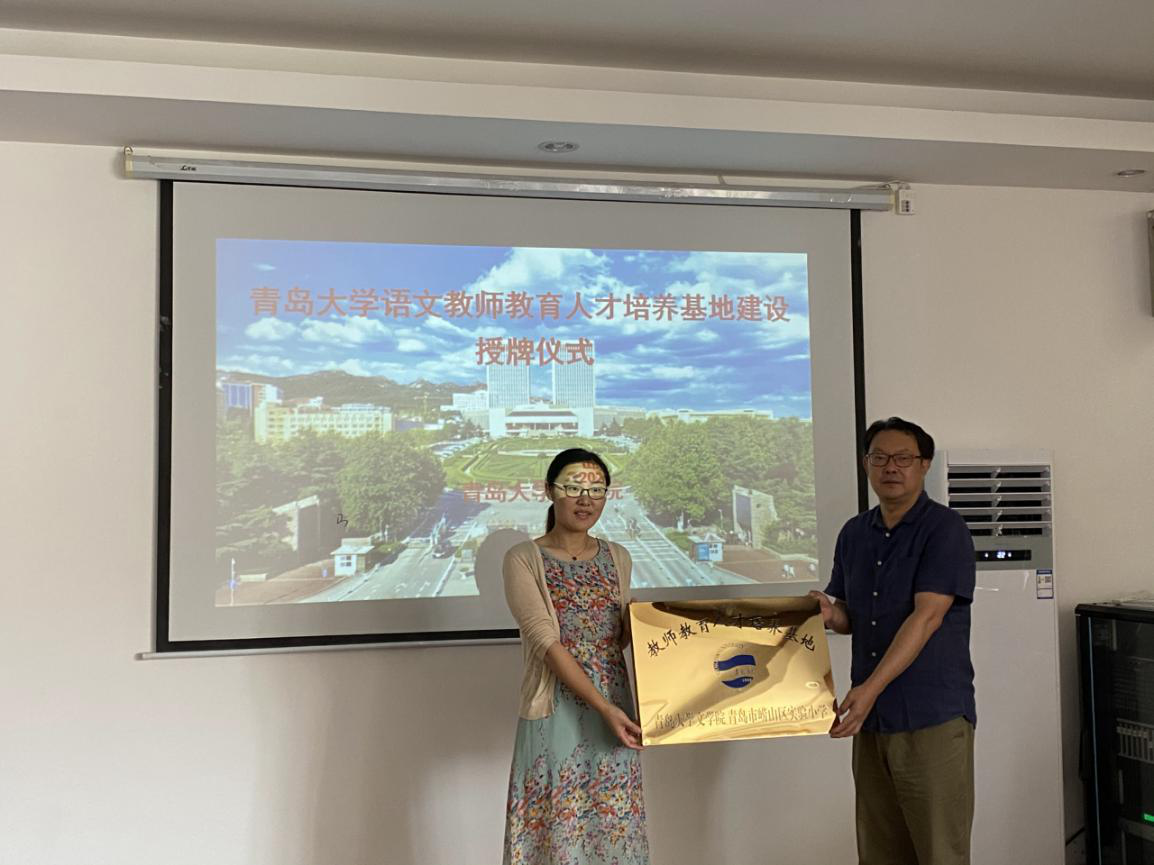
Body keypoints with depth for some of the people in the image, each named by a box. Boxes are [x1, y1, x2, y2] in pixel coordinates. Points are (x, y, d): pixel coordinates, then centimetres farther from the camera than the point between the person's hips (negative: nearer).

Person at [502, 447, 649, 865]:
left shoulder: (618, 558, 8)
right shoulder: (523, 559, -7)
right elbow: (547, 642, -16)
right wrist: (603, 706, -23)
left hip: (614, 709, 4)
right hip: (556, 714, -4)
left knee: (615, 825, 9)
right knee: (554, 829, 2)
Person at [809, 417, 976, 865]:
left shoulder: (945, 529, -9)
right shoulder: (854, 534, 11)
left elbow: (926, 616, -18)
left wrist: (871, 688, -25)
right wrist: (829, 613, -7)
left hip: (932, 717, -6)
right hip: (871, 717, 6)